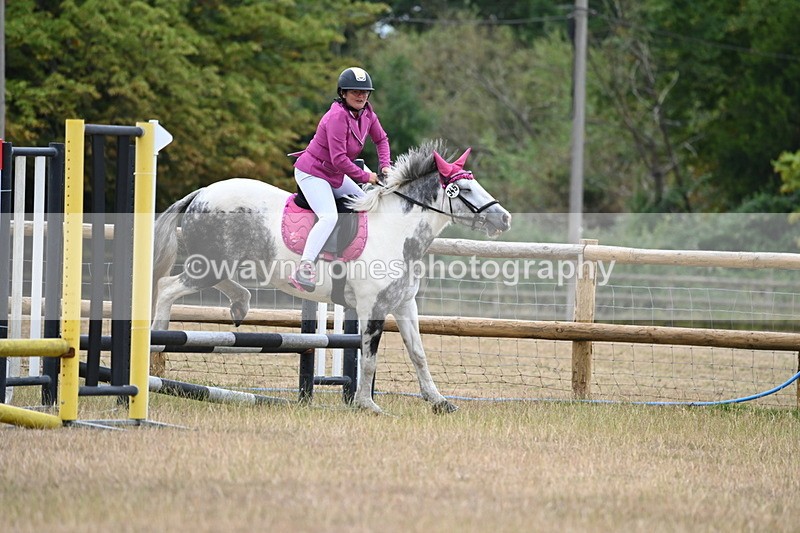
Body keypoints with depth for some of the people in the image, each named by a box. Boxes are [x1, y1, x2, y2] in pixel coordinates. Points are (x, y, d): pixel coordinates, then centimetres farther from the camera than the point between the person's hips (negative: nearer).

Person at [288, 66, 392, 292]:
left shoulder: (366, 112, 0)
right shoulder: (337, 116, -27)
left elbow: (381, 139, 17)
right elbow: (339, 159, -30)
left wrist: (385, 165, 1)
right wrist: (366, 177, -20)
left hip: (335, 176, 10)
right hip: (312, 172, -10)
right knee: (329, 217, -28)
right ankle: (303, 270, -38)